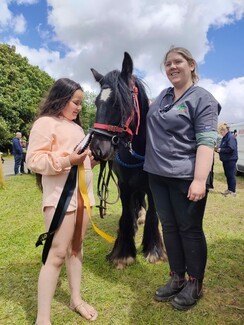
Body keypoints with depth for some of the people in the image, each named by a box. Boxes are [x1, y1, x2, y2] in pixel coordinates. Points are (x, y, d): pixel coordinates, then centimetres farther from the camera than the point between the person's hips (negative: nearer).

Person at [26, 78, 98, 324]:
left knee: (76, 248, 16)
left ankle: (76, 299, 31)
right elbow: (34, 161, -15)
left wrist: (92, 156, 8)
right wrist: (68, 159, -24)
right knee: (57, 253, -5)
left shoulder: (76, 127, 18)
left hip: (82, 193, 8)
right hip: (60, 196, -8)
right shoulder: (45, 123, -6)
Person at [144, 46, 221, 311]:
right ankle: (176, 278, 30)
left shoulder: (203, 99, -7)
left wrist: (199, 180, -24)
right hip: (158, 175, 7)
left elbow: (206, 142, -17)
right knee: (169, 227, 13)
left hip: (185, 178, -6)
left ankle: (195, 284, 25)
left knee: (190, 229, 6)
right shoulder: (163, 96, 14)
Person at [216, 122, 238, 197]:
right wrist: (218, 149, 3)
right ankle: (229, 189, 24)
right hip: (225, 159, 9)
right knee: (227, 175, 14)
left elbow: (231, 149, -25)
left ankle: (233, 191, 1)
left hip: (231, 159, -9)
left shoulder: (231, 137, -14)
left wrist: (220, 150, -19)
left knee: (231, 175, -5)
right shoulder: (224, 138, 15)